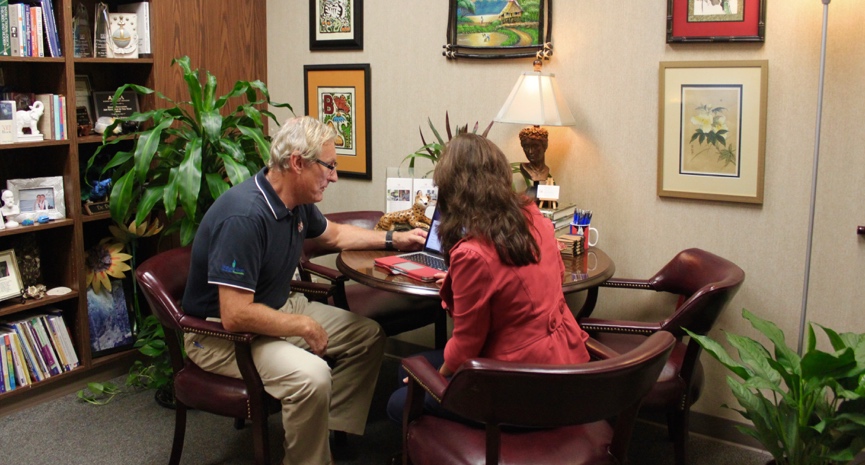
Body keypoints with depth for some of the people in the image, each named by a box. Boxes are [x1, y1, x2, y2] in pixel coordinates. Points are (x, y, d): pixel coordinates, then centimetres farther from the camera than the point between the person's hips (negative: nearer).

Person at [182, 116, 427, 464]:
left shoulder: (296, 202, -2)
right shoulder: (245, 216, -30)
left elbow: (333, 234, 22)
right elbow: (235, 315, -32)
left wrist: (393, 239, 17)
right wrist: (304, 326, -20)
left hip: (277, 309, 10)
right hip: (222, 334, -9)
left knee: (369, 337, 6)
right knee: (311, 375, -32)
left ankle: (332, 431, 7)